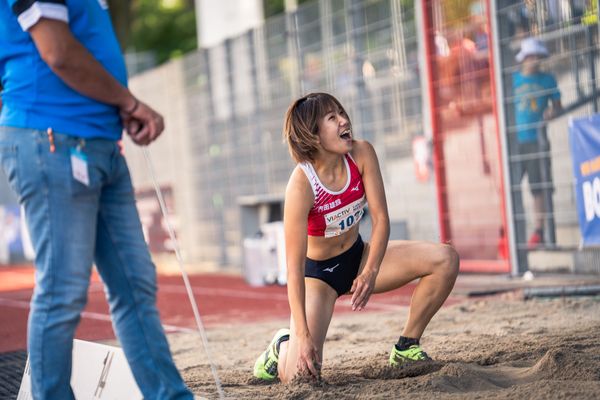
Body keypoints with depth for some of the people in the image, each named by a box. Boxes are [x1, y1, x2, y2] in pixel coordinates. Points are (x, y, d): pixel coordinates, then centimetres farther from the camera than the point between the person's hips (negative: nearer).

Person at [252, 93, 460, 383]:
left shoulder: (362, 154, -16)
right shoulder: (301, 185, -30)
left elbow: (380, 218, -14)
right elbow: (294, 268, -30)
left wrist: (371, 272, -30)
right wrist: (302, 335, -34)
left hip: (358, 256, 5)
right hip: (317, 272, -5)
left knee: (445, 259, -15)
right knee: (300, 373, -21)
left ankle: (407, 348, -1)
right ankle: (283, 346, 18)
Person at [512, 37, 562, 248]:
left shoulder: (547, 79, 8)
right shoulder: (512, 79, 8)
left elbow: (558, 106, 12)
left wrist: (552, 111, -10)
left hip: (537, 141, 0)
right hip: (515, 141, 0)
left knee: (538, 187, -1)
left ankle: (539, 231, 6)